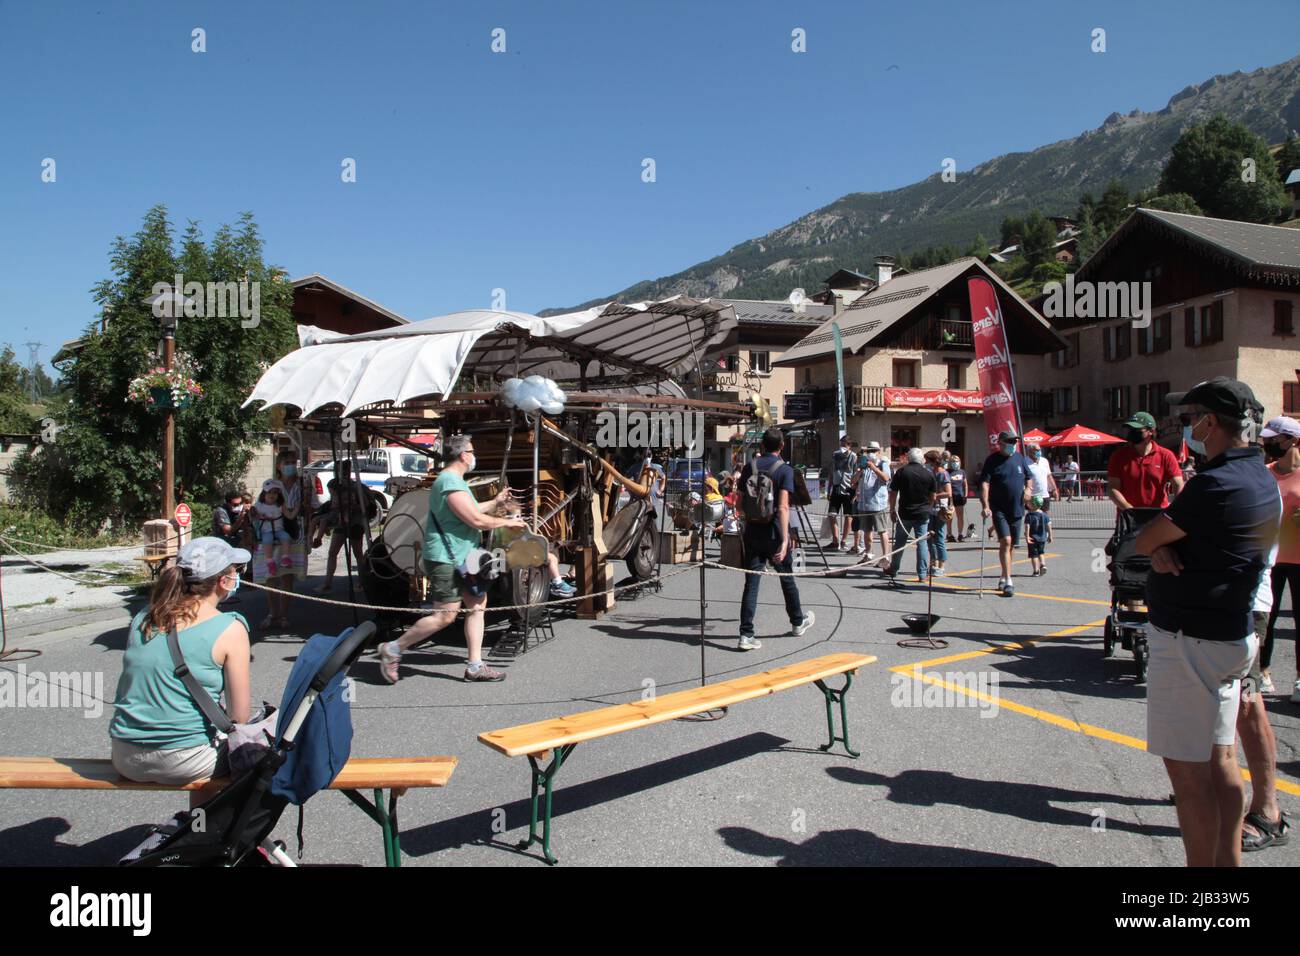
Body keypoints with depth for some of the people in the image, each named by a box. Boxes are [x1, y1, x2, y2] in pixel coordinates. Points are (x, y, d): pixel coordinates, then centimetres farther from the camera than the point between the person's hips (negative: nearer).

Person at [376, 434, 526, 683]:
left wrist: (495, 502, 30)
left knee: (477, 604, 8)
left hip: (460, 559, 11)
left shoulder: (452, 480, 16)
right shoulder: (451, 483, -19)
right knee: (445, 616, -8)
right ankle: (393, 649, 6)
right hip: (445, 560, -11)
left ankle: (475, 666, 11)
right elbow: (477, 521, -21)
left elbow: (470, 511, 29)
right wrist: (507, 522, -8)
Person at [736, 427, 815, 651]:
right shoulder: (785, 470, -9)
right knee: (787, 579, 16)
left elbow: (740, 504, 5)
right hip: (774, 534, -3)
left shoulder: (750, 467, 3)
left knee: (751, 583, 1)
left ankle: (746, 635, -5)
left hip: (752, 532, 3)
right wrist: (784, 540, -24)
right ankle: (798, 622, 35)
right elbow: (783, 507, -19)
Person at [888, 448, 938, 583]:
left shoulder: (901, 472, -4)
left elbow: (893, 493, -3)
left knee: (900, 543, 11)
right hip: (923, 515, 0)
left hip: (904, 514, 0)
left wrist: (892, 510, 7)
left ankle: (894, 571, 20)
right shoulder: (929, 474, -1)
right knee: (922, 542, 5)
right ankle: (922, 574, 4)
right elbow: (934, 496, 3)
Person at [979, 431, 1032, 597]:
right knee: (1005, 541, -17)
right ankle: (1008, 582, -16)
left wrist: (1028, 488, 0)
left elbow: (1029, 476, 22)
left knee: (1012, 545, 12)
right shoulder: (992, 460, -6)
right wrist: (985, 506, -23)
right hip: (999, 509, -5)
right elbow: (984, 483, -13)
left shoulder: (1021, 458, 8)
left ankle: (1003, 578, 27)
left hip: (1017, 509, 5)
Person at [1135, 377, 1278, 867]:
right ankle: (1228, 858, 28)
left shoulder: (1214, 485, -22)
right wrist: (1164, 544, -9)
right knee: (1219, 759, 17)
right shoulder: (1259, 475, 10)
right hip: (1233, 633, 10)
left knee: (1187, 769, -1)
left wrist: (1156, 541, 7)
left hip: (1189, 640, -10)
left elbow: (1143, 540, -14)